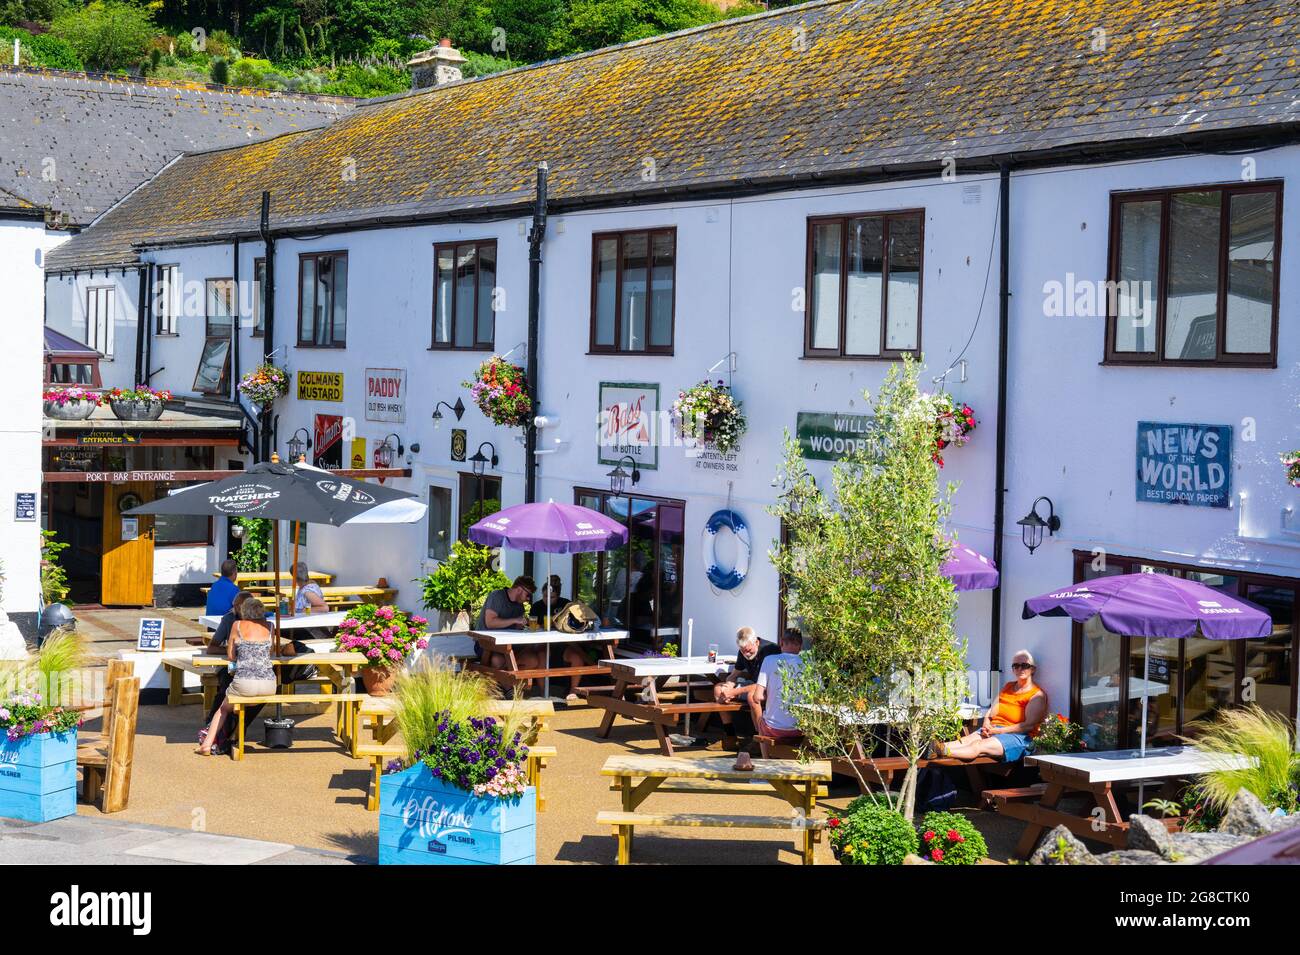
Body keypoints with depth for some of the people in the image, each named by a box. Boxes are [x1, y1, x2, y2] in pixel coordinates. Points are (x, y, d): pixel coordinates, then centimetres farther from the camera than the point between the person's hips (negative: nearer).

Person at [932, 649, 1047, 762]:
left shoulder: (1037, 695, 0)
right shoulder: (1008, 687, 23)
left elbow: (1029, 725, -12)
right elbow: (992, 711, 18)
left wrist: (998, 730, -16)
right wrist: (986, 726, -6)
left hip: (1018, 737, -7)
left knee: (977, 746, -32)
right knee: (964, 741, -23)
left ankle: (942, 751, -55)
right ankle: (934, 748, -47)